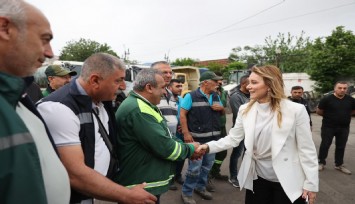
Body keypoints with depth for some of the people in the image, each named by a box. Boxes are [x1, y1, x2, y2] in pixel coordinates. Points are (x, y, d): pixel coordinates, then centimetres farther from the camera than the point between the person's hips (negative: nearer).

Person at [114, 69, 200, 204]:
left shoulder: (142, 105, 8)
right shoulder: (138, 111, -27)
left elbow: (164, 136, 13)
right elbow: (164, 147, -27)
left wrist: (188, 149, 2)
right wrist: (190, 149, -9)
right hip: (140, 185, -10)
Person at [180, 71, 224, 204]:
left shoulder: (216, 97, 10)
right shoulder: (191, 96, -9)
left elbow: (222, 113, 21)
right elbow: (182, 114, -11)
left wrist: (221, 108, -3)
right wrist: (186, 133, -18)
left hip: (213, 138, 7)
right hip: (197, 138, -7)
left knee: (208, 165, 17)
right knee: (195, 167, -2)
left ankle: (200, 187, 37)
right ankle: (186, 193, 17)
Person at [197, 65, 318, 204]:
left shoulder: (296, 110, -14)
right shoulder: (245, 110, -4)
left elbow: (307, 150, -9)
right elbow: (233, 138, -1)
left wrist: (311, 183, -6)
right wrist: (209, 147, -14)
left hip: (288, 181, -3)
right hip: (257, 177, 3)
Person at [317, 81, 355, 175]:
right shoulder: (327, 99, -13)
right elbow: (319, 111, -4)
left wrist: (344, 115, 6)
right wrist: (329, 116, 4)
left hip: (344, 128, 4)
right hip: (328, 127, -4)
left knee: (341, 147, 13)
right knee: (325, 145, 5)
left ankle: (339, 165, 27)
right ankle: (321, 163, 19)